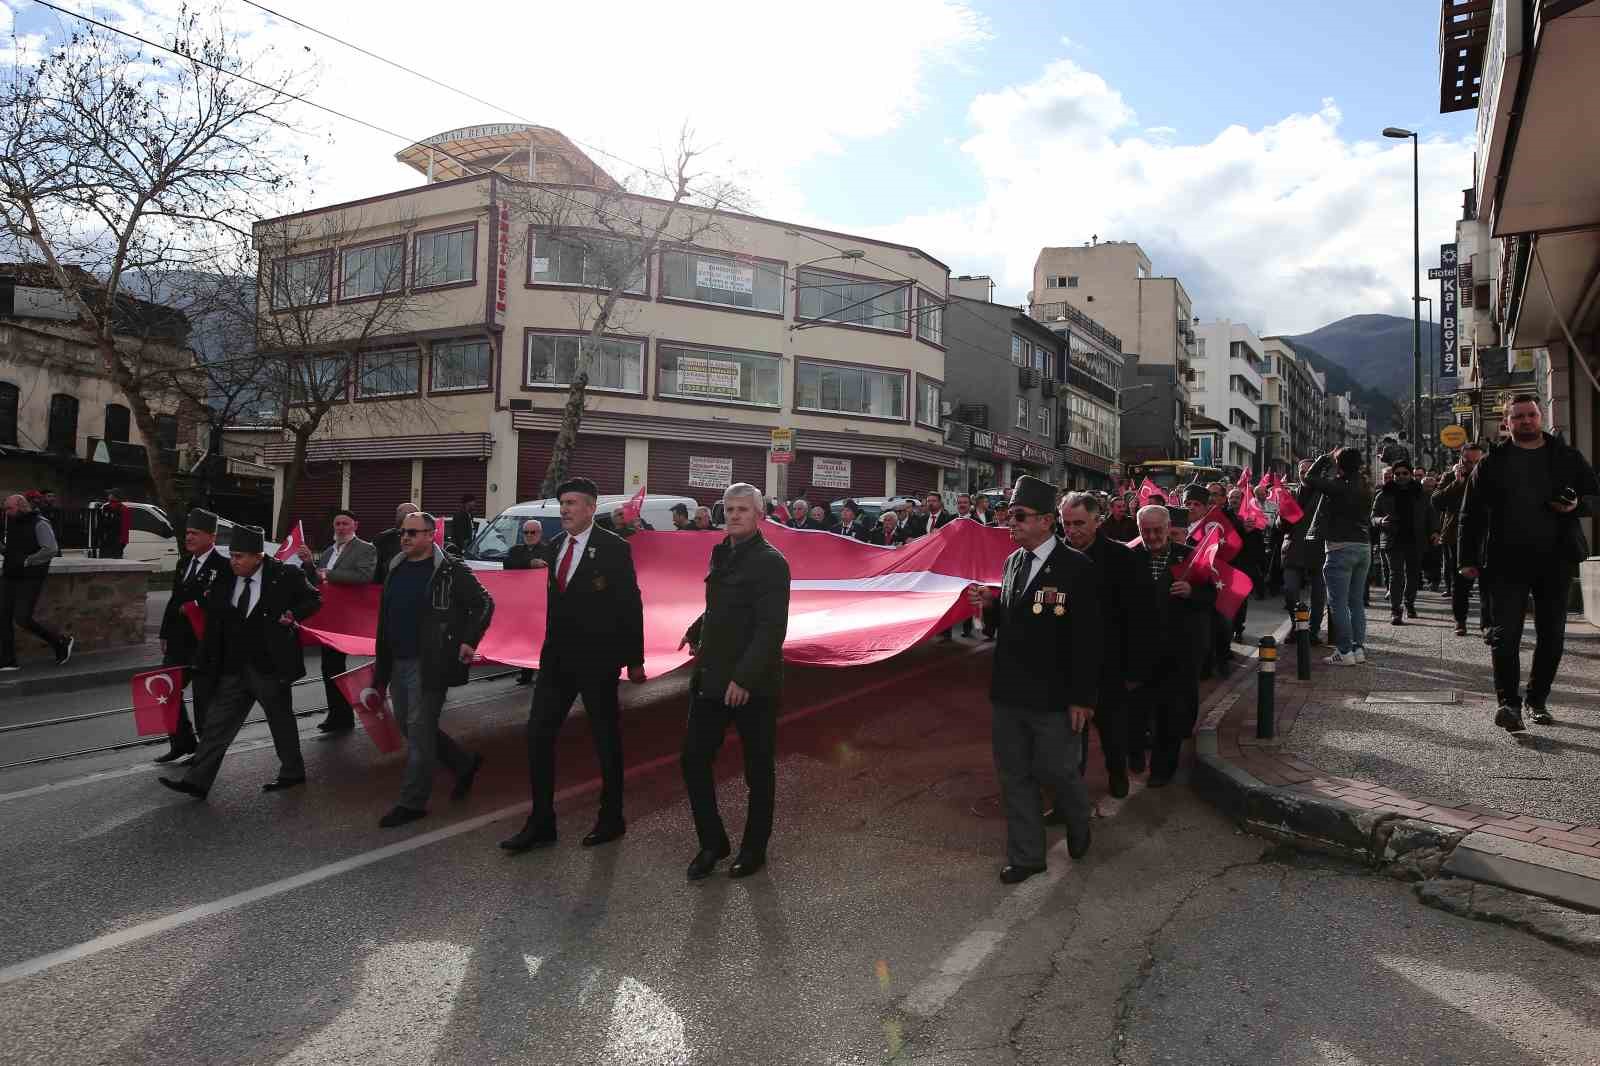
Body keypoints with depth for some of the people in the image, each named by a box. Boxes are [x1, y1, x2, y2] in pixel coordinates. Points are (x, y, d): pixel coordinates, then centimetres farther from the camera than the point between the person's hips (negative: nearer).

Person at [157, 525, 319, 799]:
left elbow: (313, 599, -1)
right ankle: (196, 781, 8)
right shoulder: (224, 579, 3)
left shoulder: (285, 575, -11)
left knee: (281, 720, 10)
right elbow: (214, 621, 10)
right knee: (218, 722, 4)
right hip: (232, 667, 5)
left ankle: (292, 772, 26)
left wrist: (291, 617, -16)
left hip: (270, 666, -4)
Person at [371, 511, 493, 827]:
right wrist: (381, 662, 17)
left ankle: (412, 802, 7)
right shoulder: (396, 570, 12)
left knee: (419, 730, -4)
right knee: (407, 726, 15)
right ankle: (465, 764, 32)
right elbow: (386, 618, 18)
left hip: (430, 664, -8)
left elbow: (484, 604, -7)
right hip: (398, 663, 8)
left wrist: (468, 641, -13)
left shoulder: (451, 571, -10)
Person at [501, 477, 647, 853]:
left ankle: (611, 819, 24)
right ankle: (541, 823, 16)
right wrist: (551, 648, 14)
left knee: (606, 739, 8)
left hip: (597, 659, -6)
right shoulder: (556, 545, 9)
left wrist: (634, 660, -9)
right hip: (557, 659, 6)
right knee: (538, 735, 5)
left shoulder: (613, 547, -10)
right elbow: (555, 600, 15)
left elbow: (631, 605, -9)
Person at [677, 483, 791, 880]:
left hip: (752, 685, -7)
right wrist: (696, 630, 12)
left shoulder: (770, 562, -14)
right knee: (694, 760, 6)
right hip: (710, 679, 7)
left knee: (758, 769, 9)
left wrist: (744, 678, -26)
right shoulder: (721, 554, 11)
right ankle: (712, 843, 23)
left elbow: (771, 628, -21)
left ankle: (754, 848, 26)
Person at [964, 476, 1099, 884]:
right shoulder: (1013, 561, 7)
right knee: (1014, 776, 14)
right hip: (1008, 692, 6)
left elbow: (1087, 638, -14)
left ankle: (1078, 826, 40)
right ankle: (1026, 855, 29)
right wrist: (989, 604, -7)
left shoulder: (1076, 567, -13)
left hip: (1052, 697, -6)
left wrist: (1083, 698, -15)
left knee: (1056, 771, 8)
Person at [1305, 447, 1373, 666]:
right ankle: (1359, 648, 16)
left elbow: (1310, 478, -7)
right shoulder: (1365, 487, 8)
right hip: (1364, 547, 8)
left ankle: (1345, 652, -3)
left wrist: (1326, 458, 3)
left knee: (1338, 603, -3)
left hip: (1340, 548, -8)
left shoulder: (1339, 486, -14)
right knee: (1357, 602, 13)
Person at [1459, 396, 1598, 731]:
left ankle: (1537, 699, 21)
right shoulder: (1492, 463, 5)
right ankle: (1508, 702, -7)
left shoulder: (1567, 457, 9)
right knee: (1506, 634, -8)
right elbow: (1471, 514, 4)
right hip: (1507, 562, -2)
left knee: (1552, 635, 8)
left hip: (1556, 561, 2)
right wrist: (1468, 559, -3)